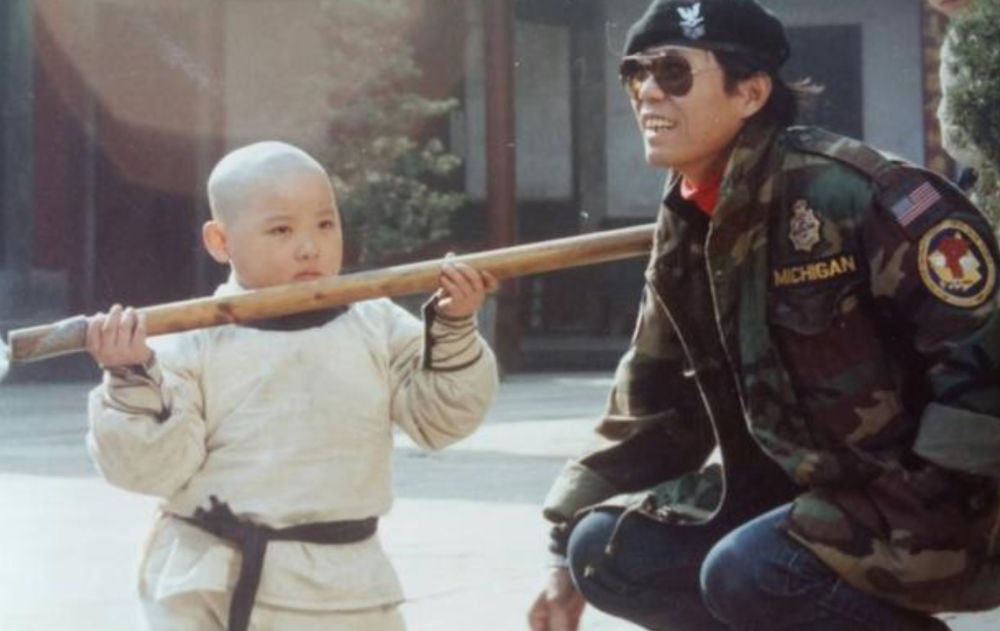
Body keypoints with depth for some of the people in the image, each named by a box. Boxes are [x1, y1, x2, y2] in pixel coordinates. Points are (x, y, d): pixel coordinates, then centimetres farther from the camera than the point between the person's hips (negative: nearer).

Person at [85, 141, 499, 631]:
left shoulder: (378, 328, 2)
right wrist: (132, 379, -25)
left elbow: (439, 416, 1)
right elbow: (152, 465, -10)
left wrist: (454, 332, -11)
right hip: (208, 589, -2)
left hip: (341, 591, 2)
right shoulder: (192, 346, -6)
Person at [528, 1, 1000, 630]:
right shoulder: (684, 235, 5)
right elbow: (652, 414, 13)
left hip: (935, 499, -8)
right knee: (610, 552, -4)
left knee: (747, 572, -30)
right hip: (795, 489, 8)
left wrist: (929, 512, -24)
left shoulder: (844, 188, -20)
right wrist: (567, 554, 7)